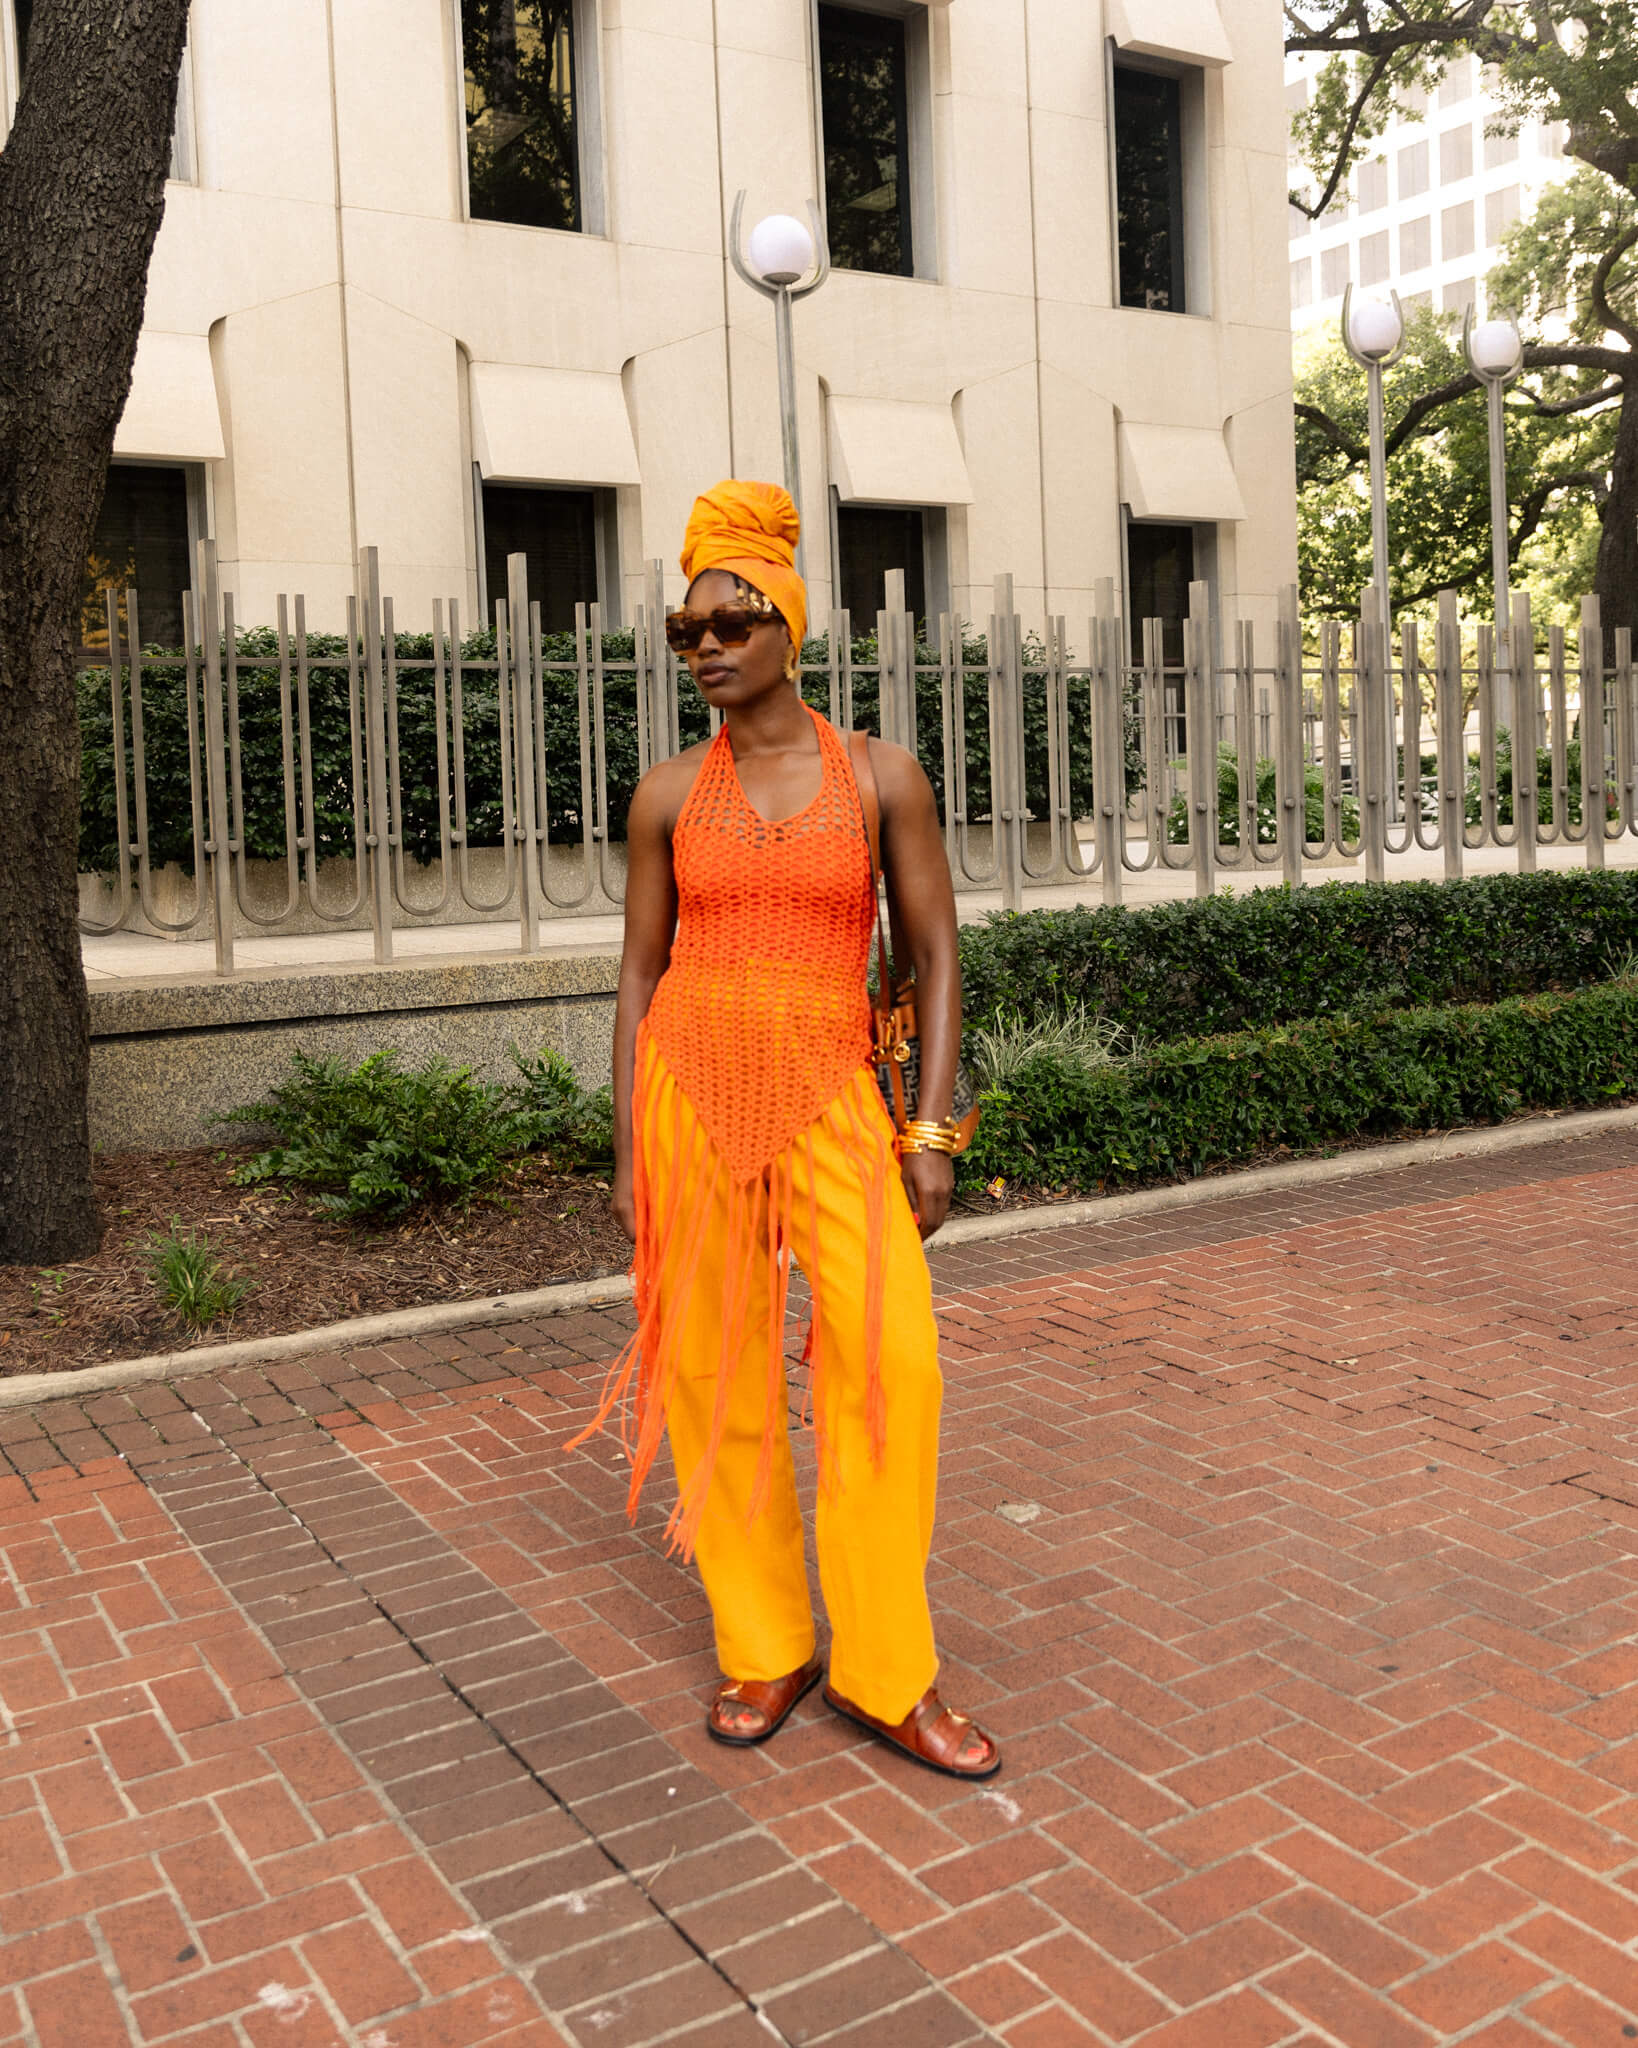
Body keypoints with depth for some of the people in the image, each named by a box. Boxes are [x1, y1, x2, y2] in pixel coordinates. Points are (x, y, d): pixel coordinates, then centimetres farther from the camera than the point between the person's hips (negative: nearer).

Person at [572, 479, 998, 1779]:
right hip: (692, 1088, 2)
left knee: (891, 1360, -12)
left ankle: (889, 1671, 4)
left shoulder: (882, 777, 1)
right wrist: (629, 1152, 4)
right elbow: (640, 972, 8)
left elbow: (936, 956, 2)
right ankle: (763, 1650, 22)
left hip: (831, 1100, -1)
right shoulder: (669, 796, 5)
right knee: (716, 1377, 5)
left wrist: (932, 1130, -6)